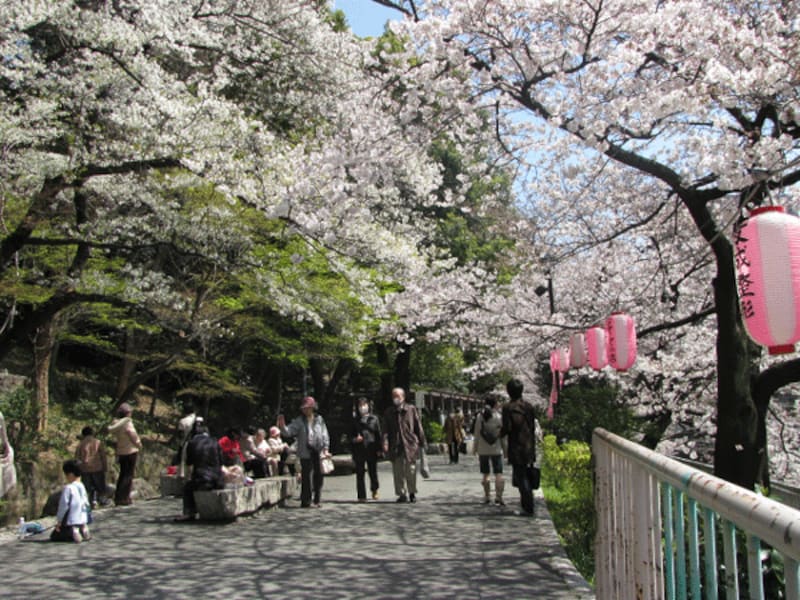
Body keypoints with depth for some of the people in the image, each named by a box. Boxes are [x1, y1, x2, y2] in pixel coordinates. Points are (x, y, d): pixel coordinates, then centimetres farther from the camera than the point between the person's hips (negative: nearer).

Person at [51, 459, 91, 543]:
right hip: (82, 520, 7)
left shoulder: (68, 488, -14)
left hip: (71, 521, -7)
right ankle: (83, 529, 2)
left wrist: (59, 521, -4)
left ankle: (72, 533, -15)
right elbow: (86, 504, 14)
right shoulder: (82, 487, 8)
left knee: (54, 536, 8)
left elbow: (63, 505, -13)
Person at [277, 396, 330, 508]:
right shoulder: (299, 421, 1)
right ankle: (306, 501, 1)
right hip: (306, 452, -3)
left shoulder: (319, 420, 7)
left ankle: (316, 500, 19)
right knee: (307, 476, -6)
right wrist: (282, 426, -28)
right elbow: (288, 431, -8)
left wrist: (325, 449, 3)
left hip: (318, 452, 3)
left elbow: (325, 435, 10)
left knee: (319, 476, 7)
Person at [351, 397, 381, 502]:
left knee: (373, 471, 6)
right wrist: (355, 439, -10)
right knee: (360, 474, 0)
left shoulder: (374, 419, 6)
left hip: (371, 449, 0)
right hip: (359, 449, 1)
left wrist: (378, 449, -1)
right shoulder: (355, 420, 8)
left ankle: (374, 490, 33)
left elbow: (378, 434, 5)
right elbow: (351, 435, 11)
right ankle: (361, 496, 7)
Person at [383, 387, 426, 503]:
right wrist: (385, 442, -6)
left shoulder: (411, 409, 5)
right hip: (395, 445, 2)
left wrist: (421, 442, 5)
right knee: (398, 471, 3)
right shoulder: (389, 412, 10)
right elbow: (386, 429, 7)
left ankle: (412, 493, 16)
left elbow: (418, 427, 7)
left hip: (410, 443, -2)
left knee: (411, 470, 0)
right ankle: (402, 494, 12)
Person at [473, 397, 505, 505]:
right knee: (498, 473, 0)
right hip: (496, 449, -2)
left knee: (485, 474, 12)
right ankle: (498, 496, -12)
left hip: (483, 450, 2)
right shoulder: (499, 417, -6)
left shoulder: (479, 416, -2)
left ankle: (487, 496, 15)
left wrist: (475, 448, 8)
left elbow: (476, 434, -1)